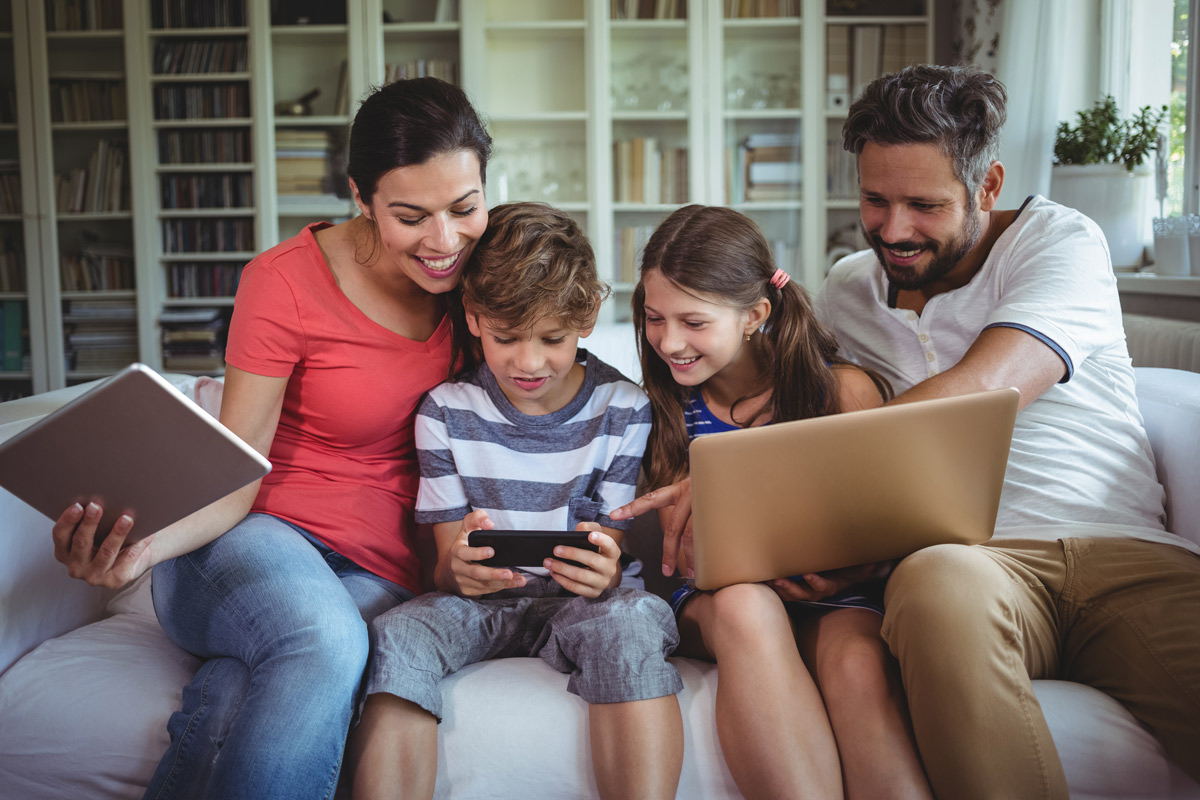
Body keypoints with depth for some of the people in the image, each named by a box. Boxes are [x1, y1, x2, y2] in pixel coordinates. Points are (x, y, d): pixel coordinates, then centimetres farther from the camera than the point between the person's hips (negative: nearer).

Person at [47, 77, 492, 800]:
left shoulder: (466, 270, 2)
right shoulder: (286, 282, -10)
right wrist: (145, 542, -30)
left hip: (382, 573, 2)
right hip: (263, 536, -2)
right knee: (322, 640, -38)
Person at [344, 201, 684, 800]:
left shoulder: (623, 410, -2)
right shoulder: (446, 412, 1)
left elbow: (609, 558, -2)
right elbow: (444, 565, -1)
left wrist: (603, 574, -29)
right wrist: (459, 569, -28)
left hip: (576, 604, -1)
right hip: (480, 604, 1)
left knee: (633, 619, -34)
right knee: (396, 635, -29)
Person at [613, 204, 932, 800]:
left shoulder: (845, 390, 0)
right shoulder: (667, 404, 8)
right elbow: (676, 551, 11)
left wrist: (841, 575, -20)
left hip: (831, 602, -1)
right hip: (714, 601, 2)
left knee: (856, 662, -37)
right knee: (745, 603, -36)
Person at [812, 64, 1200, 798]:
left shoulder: (1062, 241, 4)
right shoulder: (847, 292, 19)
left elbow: (976, 394, -14)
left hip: (1126, 549, -2)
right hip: (967, 557, 2)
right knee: (940, 582, -37)